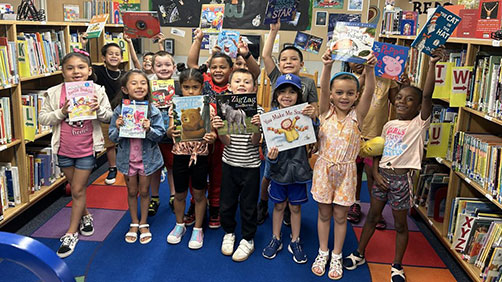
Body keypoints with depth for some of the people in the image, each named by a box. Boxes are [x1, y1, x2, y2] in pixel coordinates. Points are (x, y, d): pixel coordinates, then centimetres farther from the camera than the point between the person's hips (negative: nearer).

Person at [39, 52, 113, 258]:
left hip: (87, 149, -2)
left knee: (78, 190, 3)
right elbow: (43, 118, -3)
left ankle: (71, 232, 16)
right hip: (64, 149, 2)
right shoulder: (54, 93, -6)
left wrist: (99, 109, -22)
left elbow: (108, 117, -1)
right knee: (75, 187, 19)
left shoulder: (97, 91, -7)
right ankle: (85, 216, 44)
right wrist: (61, 113, -20)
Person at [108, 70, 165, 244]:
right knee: (132, 192, 16)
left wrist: (149, 129, -29)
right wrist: (118, 128, -25)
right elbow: (112, 137, -5)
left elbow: (160, 134, -10)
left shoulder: (153, 110, -11)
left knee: (144, 191, 13)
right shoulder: (119, 110, -9)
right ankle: (134, 224, 33)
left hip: (147, 157, -1)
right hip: (127, 157, 1)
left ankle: (143, 224, 31)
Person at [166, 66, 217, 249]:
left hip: (200, 156, -1)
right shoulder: (175, 107, -2)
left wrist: (211, 137, -27)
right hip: (180, 155, 1)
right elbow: (169, 132, -2)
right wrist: (171, 132, -25)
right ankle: (179, 225, 37)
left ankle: (198, 229, 28)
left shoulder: (208, 108, -5)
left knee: (199, 193, 11)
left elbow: (213, 132, -4)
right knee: (180, 194, 14)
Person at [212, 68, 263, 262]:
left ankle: (248, 239, 29)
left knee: (248, 205, 9)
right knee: (226, 202, 13)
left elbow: (255, 142, -12)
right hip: (229, 164, 2)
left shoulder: (257, 110, -8)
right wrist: (218, 129, -26)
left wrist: (257, 127, -31)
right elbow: (226, 142, -8)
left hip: (250, 166, -1)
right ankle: (229, 232, 38)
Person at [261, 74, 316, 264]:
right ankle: (276, 240, 36)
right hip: (279, 169, 1)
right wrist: (271, 158, -27)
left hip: (298, 168, 0)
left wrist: (313, 118, -30)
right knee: (279, 206, 17)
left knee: (295, 207, 14)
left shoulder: (302, 115, -9)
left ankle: (295, 242, 33)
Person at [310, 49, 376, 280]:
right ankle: (323, 252, 32)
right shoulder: (326, 112, -4)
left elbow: (369, 92, -20)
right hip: (324, 168, 1)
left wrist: (369, 69, -36)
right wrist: (327, 67, -36)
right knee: (324, 213, 14)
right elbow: (323, 89, -20)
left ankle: (336, 256, 29)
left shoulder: (357, 115, -5)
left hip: (345, 172, 0)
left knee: (340, 215, 11)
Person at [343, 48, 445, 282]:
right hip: (382, 175, 4)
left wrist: (432, 65, -31)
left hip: (401, 177, -4)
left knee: (400, 224, 9)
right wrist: (376, 173, -4)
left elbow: (427, 95, -22)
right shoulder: (389, 125, 6)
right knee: (372, 216, 17)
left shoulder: (419, 124, -8)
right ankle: (359, 254, 32)